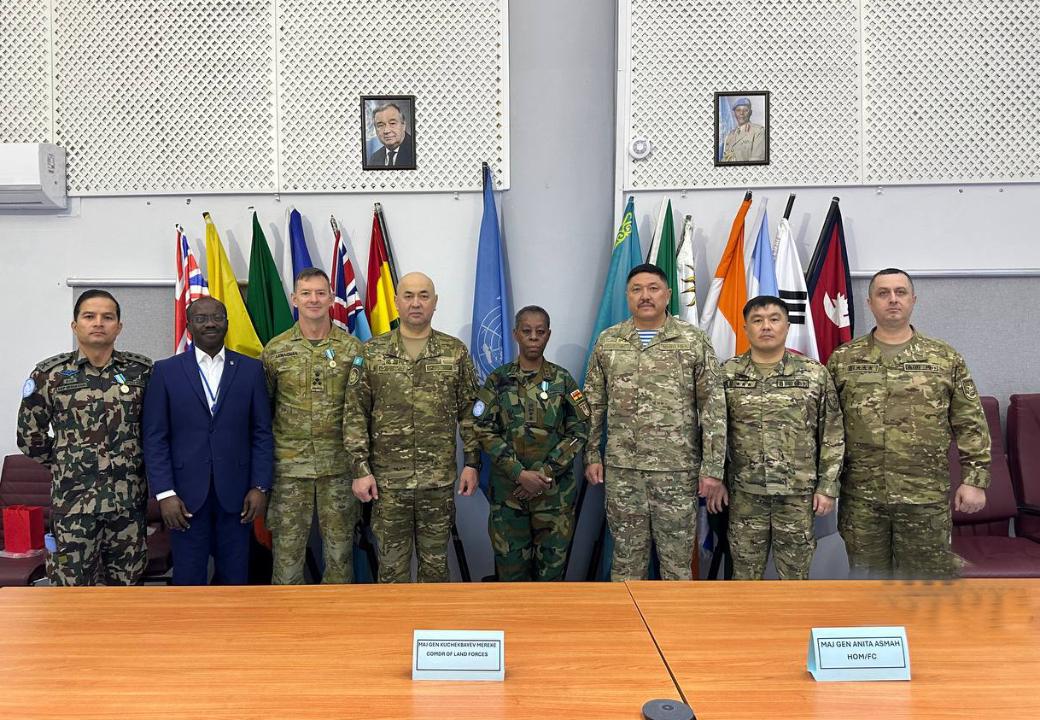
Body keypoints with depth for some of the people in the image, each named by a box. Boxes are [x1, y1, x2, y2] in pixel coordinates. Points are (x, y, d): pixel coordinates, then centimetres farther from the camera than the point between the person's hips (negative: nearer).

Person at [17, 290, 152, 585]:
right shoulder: (50, 374, -1)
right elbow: (30, 435, 7)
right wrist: (64, 465, 9)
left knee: (127, 585, 11)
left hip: (129, 499, 1)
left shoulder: (141, 370, 1)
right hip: (74, 500, -1)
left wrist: (137, 465, 9)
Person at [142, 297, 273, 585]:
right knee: (189, 577, 8)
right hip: (186, 495, -1)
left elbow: (262, 433, 3)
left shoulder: (251, 369, 4)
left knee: (235, 576, 10)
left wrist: (260, 486, -3)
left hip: (236, 493, 1)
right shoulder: (166, 371, 2)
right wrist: (164, 493, -7)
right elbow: (155, 438, 0)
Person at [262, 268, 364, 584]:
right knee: (287, 546, 8)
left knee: (340, 545, 10)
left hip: (339, 465, 0)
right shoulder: (275, 350, 1)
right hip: (289, 466, 0)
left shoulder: (352, 348, 0)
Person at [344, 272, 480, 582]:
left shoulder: (456, 352, 2)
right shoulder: (371, 353, 0)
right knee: (392, 562, 11)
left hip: (440, 479, 1)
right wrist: (361, 469, -5)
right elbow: (355, 415, -1)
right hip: (387, 480, 0)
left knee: (435, 561, 13)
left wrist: (472, 462, 0)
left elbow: (469, 412, 4)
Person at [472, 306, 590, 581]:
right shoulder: (498, 379, 1)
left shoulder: (563, 380, 1)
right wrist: (519, 473, -14)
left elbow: (578, 432, -3)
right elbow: (485, 431, -5)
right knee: (510, 558, 7)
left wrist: (544, 473, -12)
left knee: (552, 557, 7)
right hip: (508, 486, 0)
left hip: (555, 488, 0)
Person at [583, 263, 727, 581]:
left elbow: (713, 408, -4)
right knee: (626, 557, 13)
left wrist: (712, 469, -8)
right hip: (621, 470, 2)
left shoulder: (694, 340, -2)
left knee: (678, 560, 9)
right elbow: (593, 404, 10)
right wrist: (591, 455, 5)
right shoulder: (607, 341, 5)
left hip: (678, 470, -2)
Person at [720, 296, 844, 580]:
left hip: (798, 493, 0)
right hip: (744, 494, 1)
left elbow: (832, 436, 1)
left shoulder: (815, 374, -2)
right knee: (745, 574, 12)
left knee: (796, 574, 12)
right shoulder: (727, 374, 0)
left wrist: (827, 486, -3)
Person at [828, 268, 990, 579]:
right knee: (867, 575, 12)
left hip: (926, 498, 0)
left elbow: (971, 425, 4)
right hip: (861, 498, 0)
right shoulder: (842, 360, 3)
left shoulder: (946, 359, 4)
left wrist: (975, 479, -2)